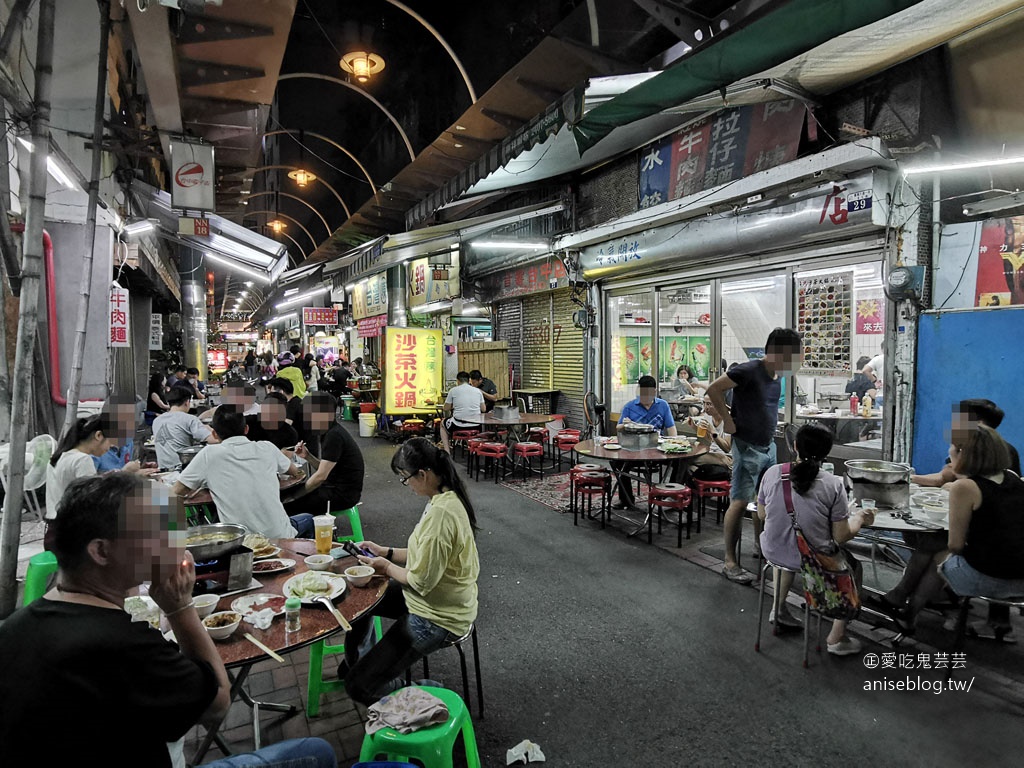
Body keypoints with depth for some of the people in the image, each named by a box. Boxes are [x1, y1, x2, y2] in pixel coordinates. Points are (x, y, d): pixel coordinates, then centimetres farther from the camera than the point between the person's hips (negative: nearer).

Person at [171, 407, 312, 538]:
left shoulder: (209, 454, -6)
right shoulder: (266, 448, 2)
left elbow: (178, 490, 3)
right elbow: (296, 472, 21)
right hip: (280, 537, 2)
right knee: (308, 520, 31)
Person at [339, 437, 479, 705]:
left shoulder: (440, 513, -32)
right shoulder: (448, 497, -1)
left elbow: (421, 580, -27)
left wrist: (387, 567, -9)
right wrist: (386, 552, 5)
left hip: (437, 618, -10)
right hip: (443, 600, 10)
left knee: (360, 686, -7)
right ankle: (350, 665, 41)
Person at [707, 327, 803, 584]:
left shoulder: (777, 376, 8)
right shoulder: (749, 371, -18)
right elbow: (714, 389, -20)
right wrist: (728, 420, -17)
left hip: (769, 446, 9)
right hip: (748, 448, -8)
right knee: (740, 502, -7)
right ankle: (730, 562, 0)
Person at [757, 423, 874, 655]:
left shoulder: (772, 473, -12)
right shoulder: (833, 484, -20)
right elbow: (841, 537, -13)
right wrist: (859, 518, 7)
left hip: (773, 553, 3)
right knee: (854, 568, 28)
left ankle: (779, 610, 46)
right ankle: (836, 638, 27)